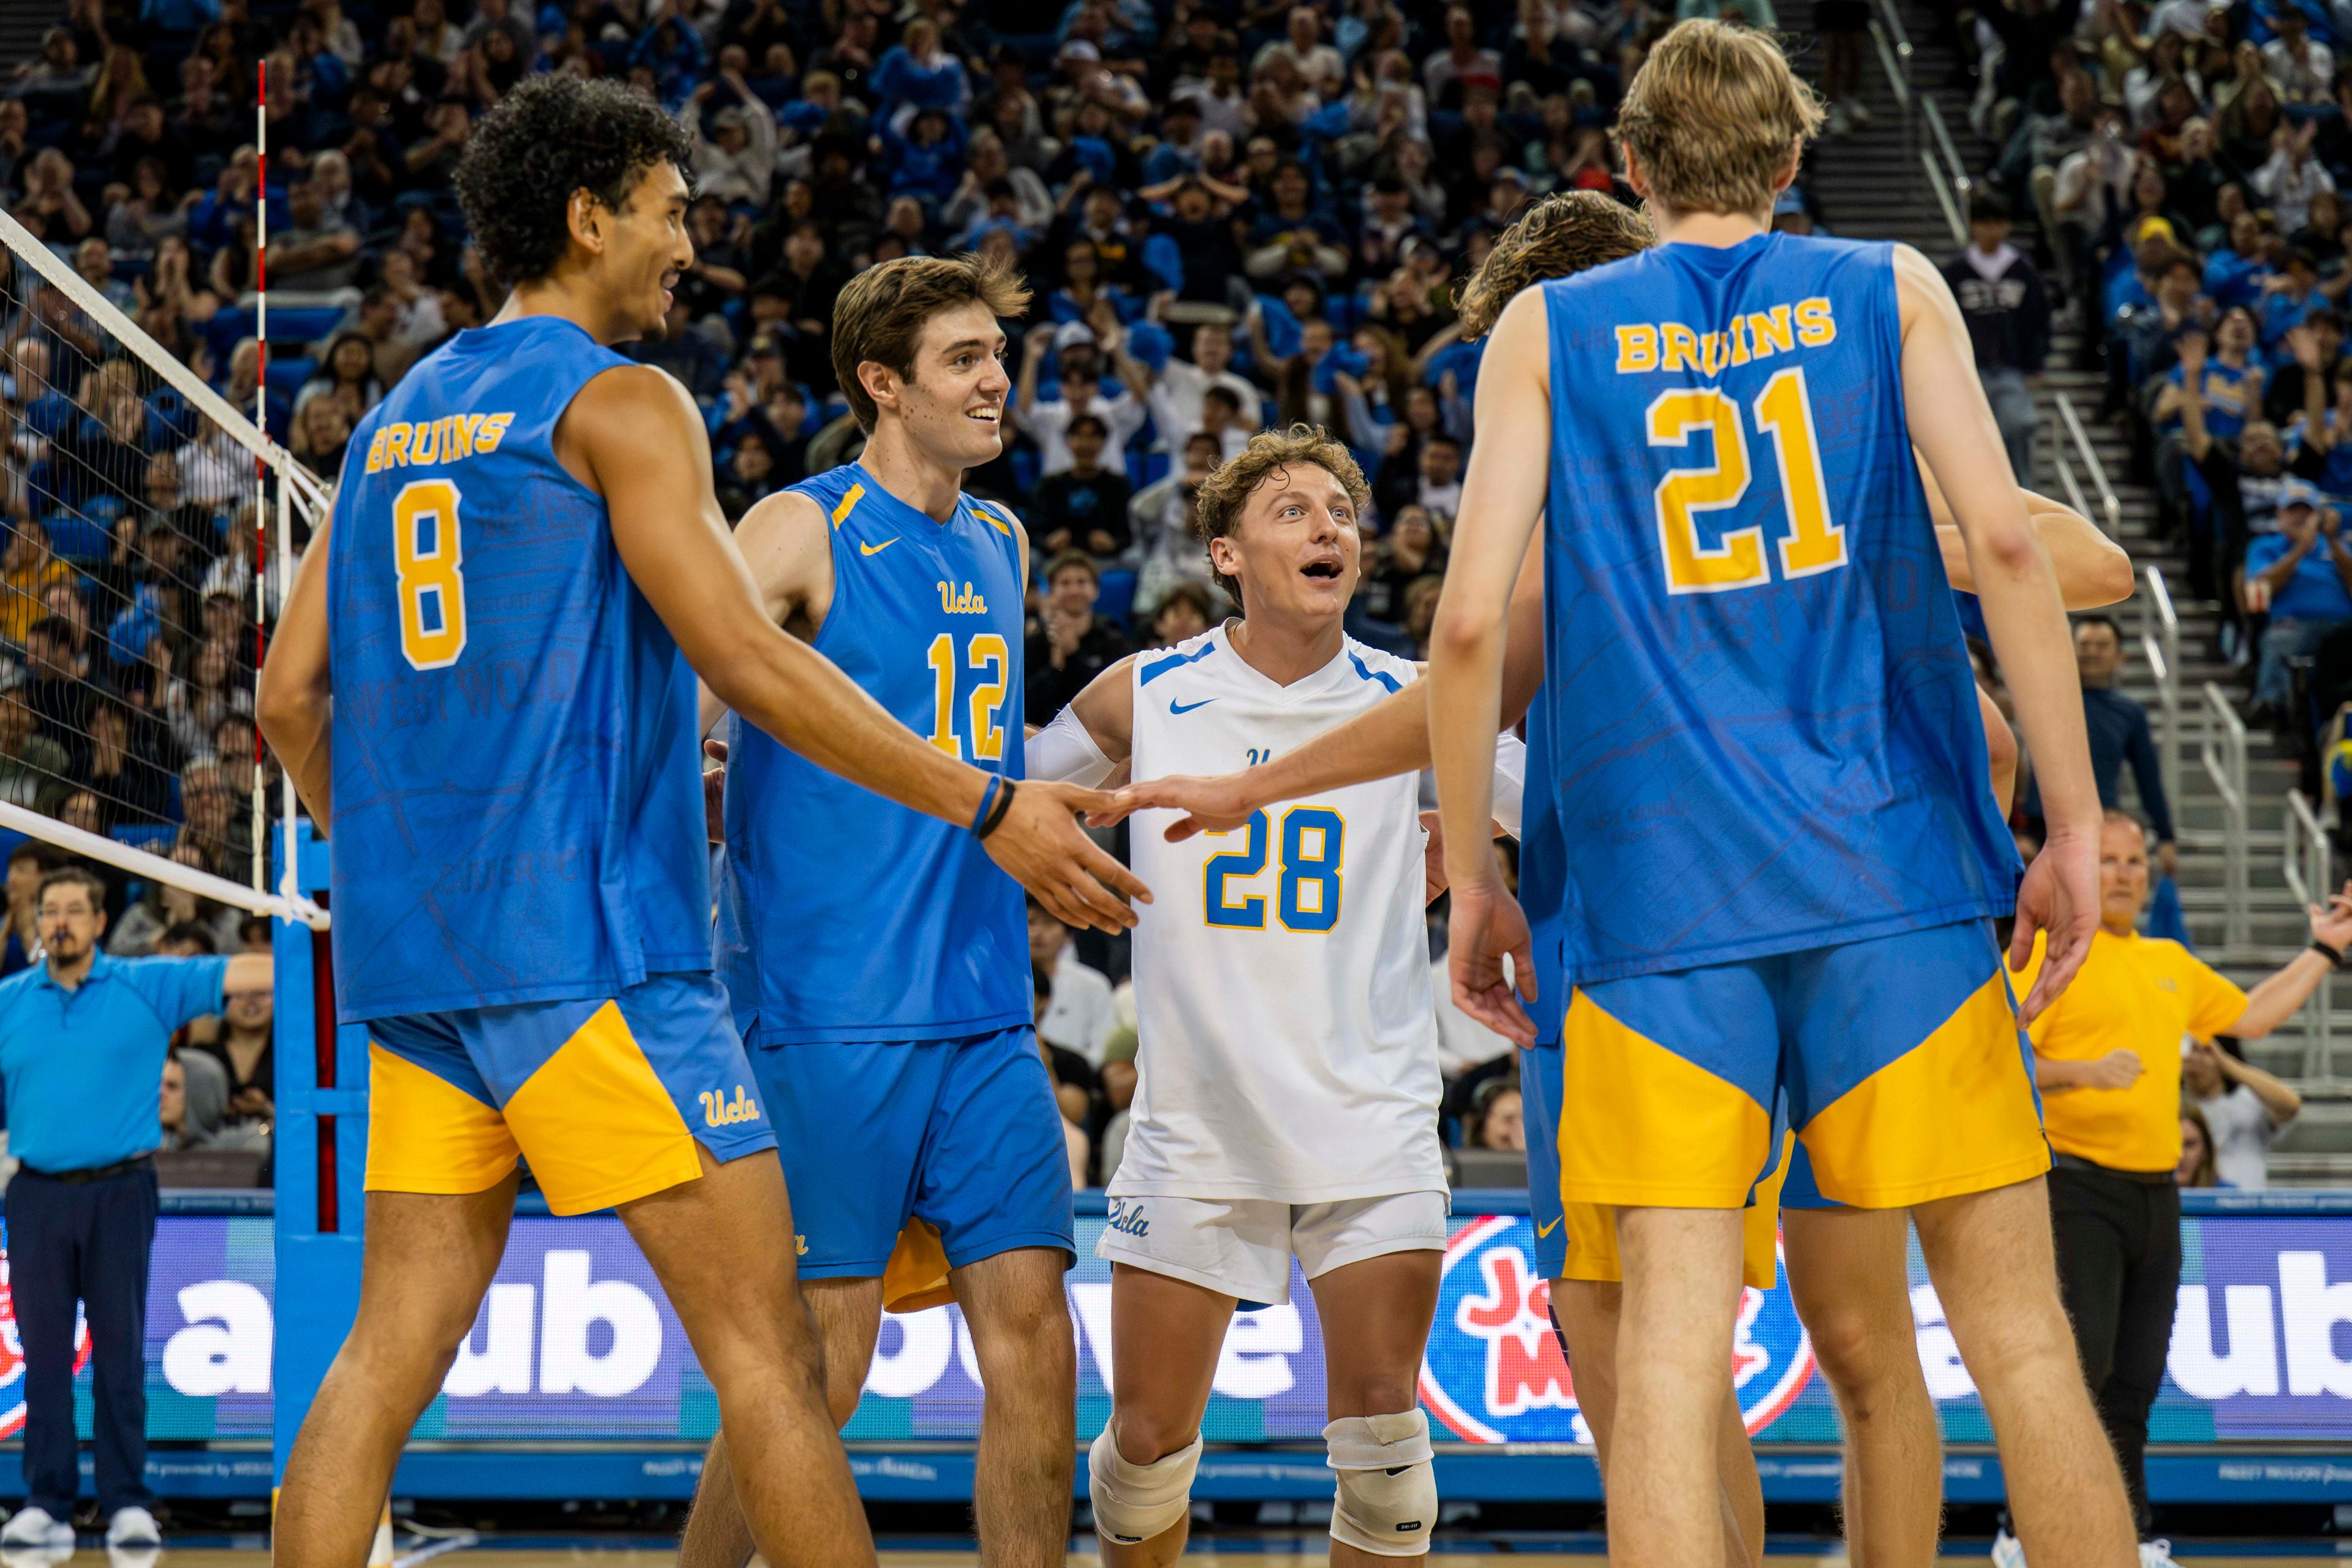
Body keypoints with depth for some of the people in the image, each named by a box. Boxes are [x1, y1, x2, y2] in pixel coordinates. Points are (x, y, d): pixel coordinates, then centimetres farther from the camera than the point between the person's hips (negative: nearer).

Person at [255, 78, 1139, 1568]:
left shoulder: (394, 421, 18)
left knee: (393, 1349, 7)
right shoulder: (617, 400, -4)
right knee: (764, 1337, -5)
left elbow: (293, 692, 17)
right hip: (587, 941, -8)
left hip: (413, 948, 8)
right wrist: (989, 806, -10)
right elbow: (747, 659, -13)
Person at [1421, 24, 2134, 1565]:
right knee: (2016, 1320, 4)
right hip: (1892, 864, 0)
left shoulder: (1547, 328, 10)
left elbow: (1470, 624, 0)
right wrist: (2074, 823, -1)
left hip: (1658, 886, 0)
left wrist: (1472, 877, 9)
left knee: (1674, 1338, -2)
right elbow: (2005, 540, -3)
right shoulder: (1890, 287, 10)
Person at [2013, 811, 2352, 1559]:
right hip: (2078, 1187, -7)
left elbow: (2251, 1016, 31)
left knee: (2136, 1380, 7)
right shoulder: (2049, 953, -4)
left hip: (2156, 1192, 7)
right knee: (2080, 1363, -17)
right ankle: (2028, 1534, -9)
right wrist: (2085, 1072, -25)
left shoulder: (2171, 963, 19)